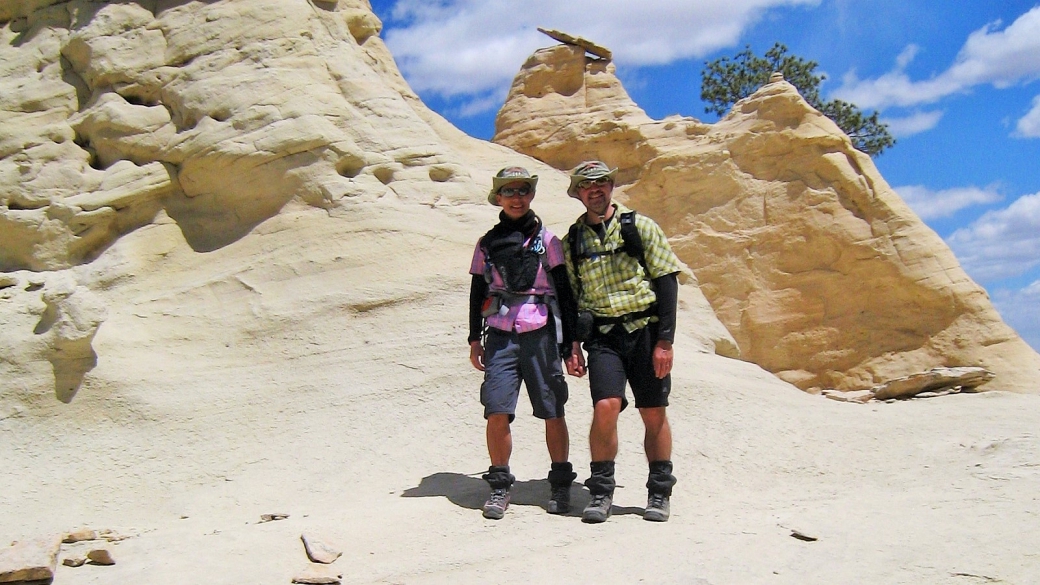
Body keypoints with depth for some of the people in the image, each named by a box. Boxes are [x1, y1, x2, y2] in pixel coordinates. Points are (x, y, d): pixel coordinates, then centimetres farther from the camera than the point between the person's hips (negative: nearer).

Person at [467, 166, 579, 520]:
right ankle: (499, 486, 7)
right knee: (497, 412, -8)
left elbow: (564, 291, 8)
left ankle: (560, 485, 16)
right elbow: (477, 293, 19)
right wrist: (474, 338, 13)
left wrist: (569, 339, 3)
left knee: (553, 413, 2)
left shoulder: (546, 240, 9)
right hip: (500, 336, 1)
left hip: (540, 334, -1)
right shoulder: (487, 244, 15)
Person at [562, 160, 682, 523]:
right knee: (605, 407, -16)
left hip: (646, 330, -1)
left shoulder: (640, 227, 3)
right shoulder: (572, 241, 11)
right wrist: (572, 346, 4)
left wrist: (664, 341, -8)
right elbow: (568, 296, 13)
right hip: (603, 336, 1)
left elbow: (666, 281, -1)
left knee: (654, 414, 3)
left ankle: (660, 493, 20)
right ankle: (600, 493, -1)